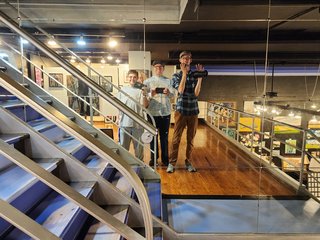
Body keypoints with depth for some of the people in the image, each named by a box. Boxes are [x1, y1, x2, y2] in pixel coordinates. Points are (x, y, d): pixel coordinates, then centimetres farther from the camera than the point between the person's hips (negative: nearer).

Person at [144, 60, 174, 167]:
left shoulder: (168, 81, 9)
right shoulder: (148, 81, 5)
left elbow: (173, 95, -2)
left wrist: (168, 93, -24)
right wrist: (151, 95, -24)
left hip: (165, 112, 1)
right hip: (152, 112, -1)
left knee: (164, 136, 9)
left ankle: (165, 158, 20)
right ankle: (153, 158, 21)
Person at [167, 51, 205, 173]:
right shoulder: (176, 76, 4)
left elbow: (196, 93, -6)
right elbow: (180, 90, -14)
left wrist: (200, 77, -11)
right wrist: (184, 73, -13)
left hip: (193, 111, 2)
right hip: (181, 110, -1)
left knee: (191, 138, 8)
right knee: (176, 137, -1)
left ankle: (188, 162, 20)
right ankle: (172, 163, 8)